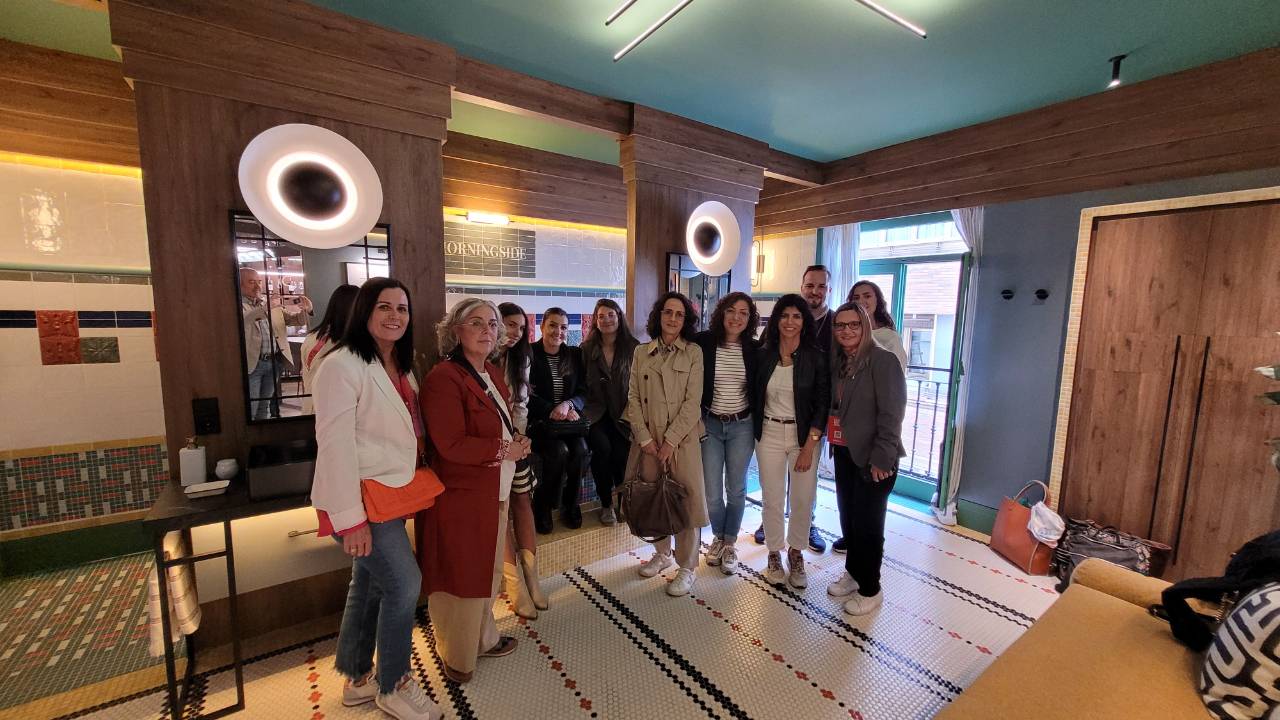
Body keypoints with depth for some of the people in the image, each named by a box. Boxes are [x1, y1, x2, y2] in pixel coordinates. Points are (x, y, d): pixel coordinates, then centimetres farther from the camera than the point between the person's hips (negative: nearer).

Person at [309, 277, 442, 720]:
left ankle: (357, 678, 38)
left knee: (371, 584, 19)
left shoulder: (399, 366, 11)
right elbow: (335, 442, -21)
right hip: (361, 497, -8)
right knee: (404, 584, -3)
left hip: (389, 493, 8)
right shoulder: (342, 364, -16)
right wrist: (350, 518, -22)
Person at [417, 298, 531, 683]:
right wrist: (504, 450, -16)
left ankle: (483, 638, 44)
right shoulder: (444, 378, -19)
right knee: (460, 577, 10)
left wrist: (518, 442, -2)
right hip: (461, 495, -8)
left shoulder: (493, 374, 9)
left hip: (495, 492, 9)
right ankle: (456, 656, 33)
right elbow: (451, 445, -25)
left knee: (487, 571, 23)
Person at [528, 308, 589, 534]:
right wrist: (553, 411, -19)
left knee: (580, 449, -26)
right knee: (559, 450, -30)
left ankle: (570, 506, -2)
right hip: (538, 422, -3)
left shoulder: (575, 355, 10)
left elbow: (583, 392, 5)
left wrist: (568, 405, -17)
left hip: (569, 420, 3)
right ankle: (541, 506, -4)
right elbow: (528, 396, -8)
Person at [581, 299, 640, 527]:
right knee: (602, 447, -27)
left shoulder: (633, 347, 4)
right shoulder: (587, 348, 8)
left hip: (623, 414, 0)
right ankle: (606, 504, -5)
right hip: (596, 414, 1)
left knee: (621, 452, -24)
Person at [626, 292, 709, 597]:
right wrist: (645, 438, -6)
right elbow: (633, 398, 4)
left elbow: (692, 403, -7)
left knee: (687, 500, -1)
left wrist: (670, 441, -12)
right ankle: (662, 553, 34)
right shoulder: (641, 352, 7)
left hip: (683, 438, -3)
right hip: (647, 438, 3)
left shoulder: (694, 353, -1)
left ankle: (686, 568, 17)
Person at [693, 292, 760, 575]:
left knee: (736, 489, 11)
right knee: (712, 491, 6)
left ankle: (730, 542, 32)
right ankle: (718, 536, 33)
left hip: (741, 427, 1)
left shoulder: (754, 349, -3)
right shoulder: (703, 343, -8)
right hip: (709, 425, -1)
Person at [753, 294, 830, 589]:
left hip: (804, 435, -1)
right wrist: (756, 431, 0)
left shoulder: (815, 357, -5)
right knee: (772, 498, 7)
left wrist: (809, 446, -10)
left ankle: (795, 553, 29)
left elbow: (822, 403, -6)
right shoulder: (763, 355, -1)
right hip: (770, 434, 1)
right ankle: (774, 554, 28)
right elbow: (755, 398, 6)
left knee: (802, 499, 6)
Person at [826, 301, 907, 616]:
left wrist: (882, 459, -17)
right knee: (848, 517, 15)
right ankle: (853, 573, 35)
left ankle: (870, 589, 24)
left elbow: (891, 413, -16)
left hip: (872, 458, -6)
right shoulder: (838, 361, 8)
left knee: (867, 523, 5)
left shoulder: (882, 360, -13)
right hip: (844, 452, 6)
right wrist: (832, 440, 6)